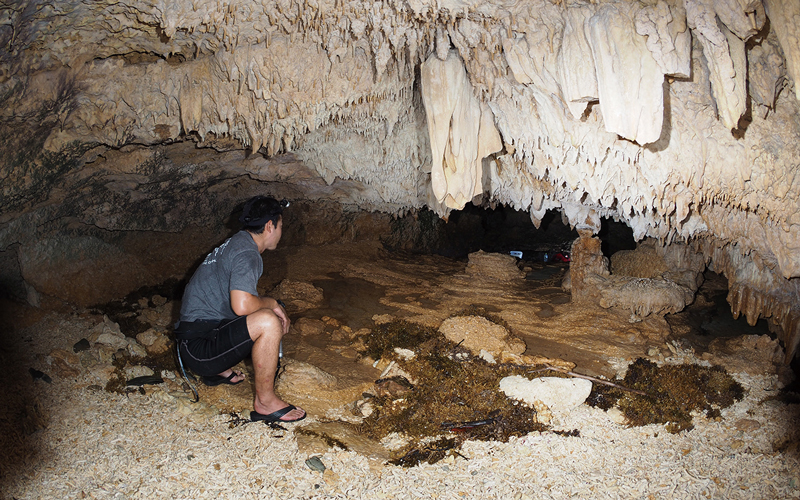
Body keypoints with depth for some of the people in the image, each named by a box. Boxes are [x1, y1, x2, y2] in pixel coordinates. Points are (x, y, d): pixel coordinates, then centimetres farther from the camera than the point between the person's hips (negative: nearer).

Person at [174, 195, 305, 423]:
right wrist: (272, 303, -11)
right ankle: (265, 402, -15)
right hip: (199, 347, -10)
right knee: (268, 322, -28)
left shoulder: (237, 243, 14)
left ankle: (219, 370, 24)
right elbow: (242, 306, -32)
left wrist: (276, 309, 12)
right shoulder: (247, 253, -18)